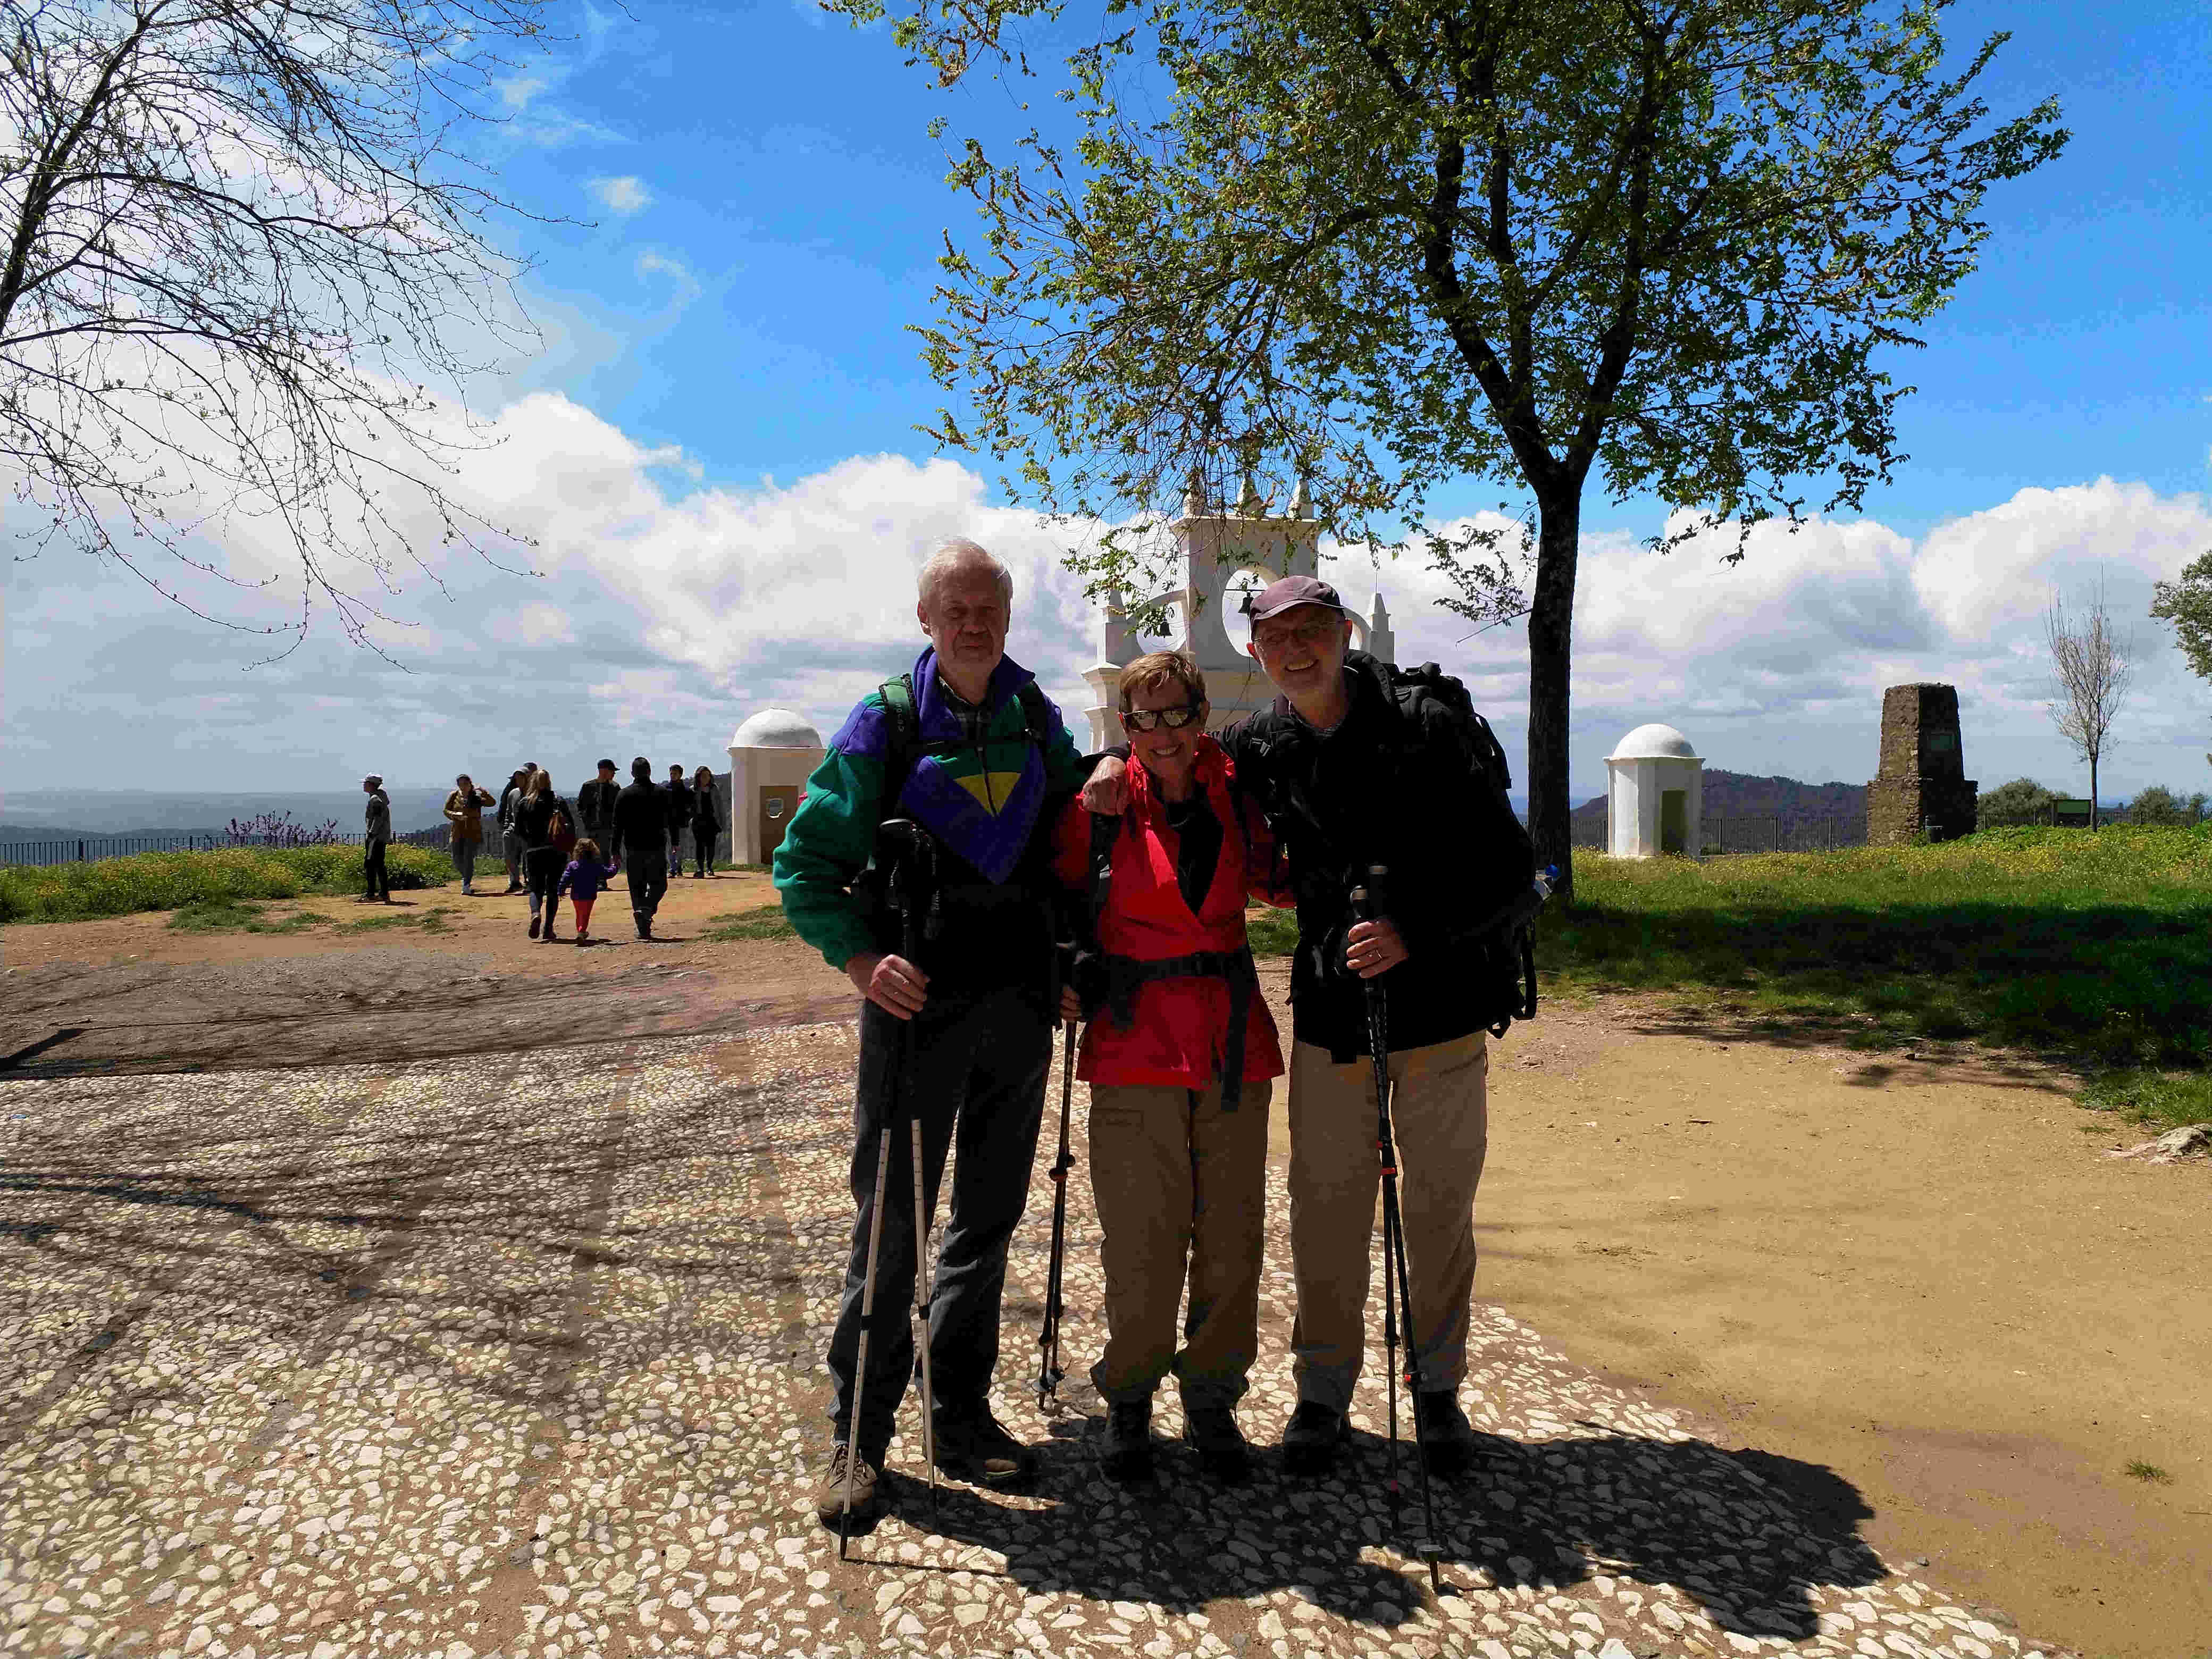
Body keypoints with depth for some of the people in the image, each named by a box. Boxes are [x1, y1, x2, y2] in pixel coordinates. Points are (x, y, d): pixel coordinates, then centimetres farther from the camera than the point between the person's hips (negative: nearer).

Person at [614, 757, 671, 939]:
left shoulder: (624, 795, 0)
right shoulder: (661, 793, 2)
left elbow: (618, 826, -1)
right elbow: (669, 821, 4)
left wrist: (616, 850, 4)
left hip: (633, 849, 0)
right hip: (657, 848, 0)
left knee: (637, 889, 8)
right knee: (659, 884, 12)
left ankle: (643, 929, 0)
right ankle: (647, 909, -16)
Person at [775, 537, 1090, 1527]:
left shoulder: (1037, 719, 8)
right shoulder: (886, 723, -4)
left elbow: (1068, 837, 20)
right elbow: (804, 864, -5)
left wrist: (1064, 961, 10)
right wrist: (862, 960, -19)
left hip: (1018, 1007, 4)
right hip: (917, 1003, -4)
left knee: (987, 1220, 12)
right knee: (890, 1220, 1)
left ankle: (962, 1417, 27)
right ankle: (858, 1434, 18)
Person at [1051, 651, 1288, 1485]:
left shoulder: (1237, 799, 6)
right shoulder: (1101, 804, -2)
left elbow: (1279, 881, 21)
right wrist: (1063, 981, -3)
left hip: (1233, 1041, 3)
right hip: (1135, 1042, -3)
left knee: (1233, 1237, 8)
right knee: (1142, 1245, 0)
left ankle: (1212, 1401, 27)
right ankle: (1129, 1402, 22)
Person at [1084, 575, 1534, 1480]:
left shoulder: (1427, 725, -10)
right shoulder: (1258, 747, 1)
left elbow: (1508, 864, -11)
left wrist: (1413, 930, -24)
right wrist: (1120, 762, -1)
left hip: (1441, 1008, -2)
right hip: (1329, 1016, 2)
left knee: (1441, 1211, 12)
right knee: (1325, 1212, 9)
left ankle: (1437, 1390, 33)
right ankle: (1323, 1392, 28)